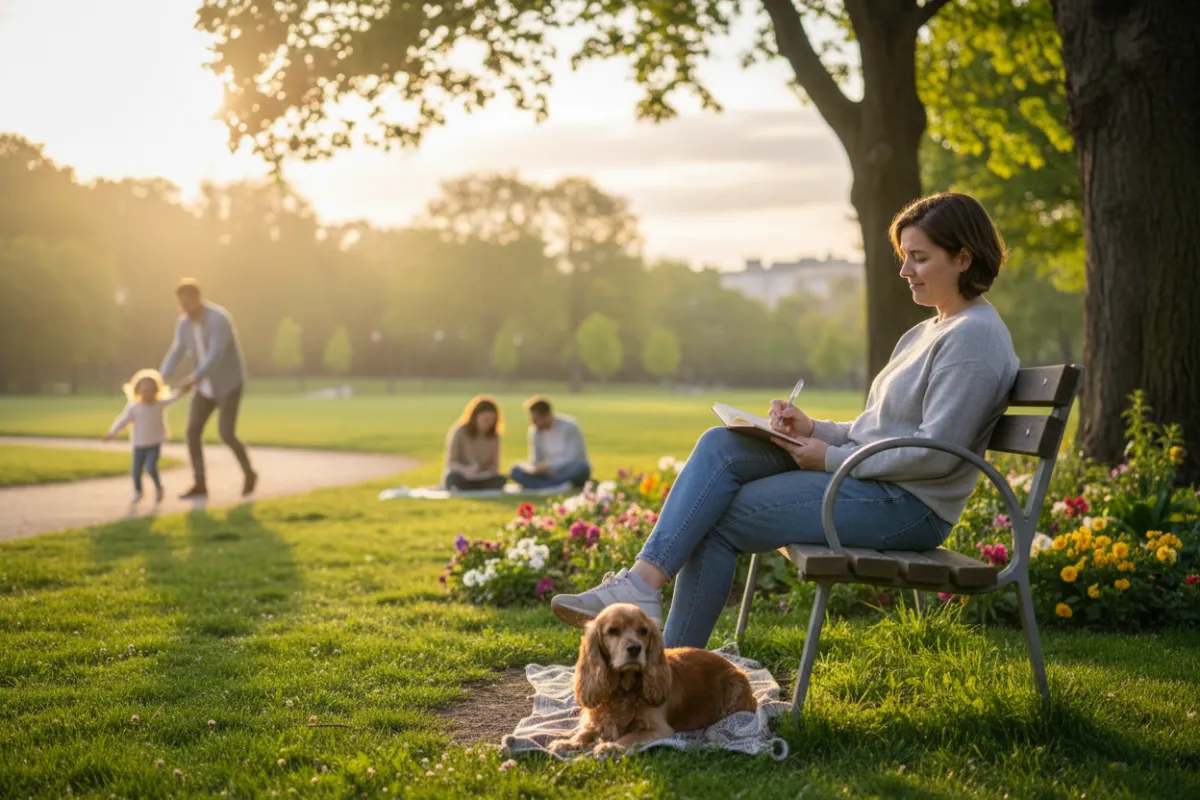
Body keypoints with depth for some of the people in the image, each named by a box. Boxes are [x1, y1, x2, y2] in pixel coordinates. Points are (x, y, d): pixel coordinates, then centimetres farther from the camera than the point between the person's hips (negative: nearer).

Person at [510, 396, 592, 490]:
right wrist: (532, 469, -20)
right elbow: (535, 460, 3)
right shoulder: (535, 431, 0)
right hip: (551, 474, 4)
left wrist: (548, 465, -26)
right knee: (516, 471, -18)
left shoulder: (569, 426, -13)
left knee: (580, 466, -38)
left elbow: (573, 458, -19)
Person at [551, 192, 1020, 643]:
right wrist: (814, 429, 3)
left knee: (720, 519, -14)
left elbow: (936, 453, -20)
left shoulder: (974, 338, -11)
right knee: (721, 445, -10)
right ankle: (643, 581, -17)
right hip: (864, 477, 9)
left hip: (908, 506, -9)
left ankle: (675, 663, -7)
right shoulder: (926, 334, 21)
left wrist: (832, 459, -15)